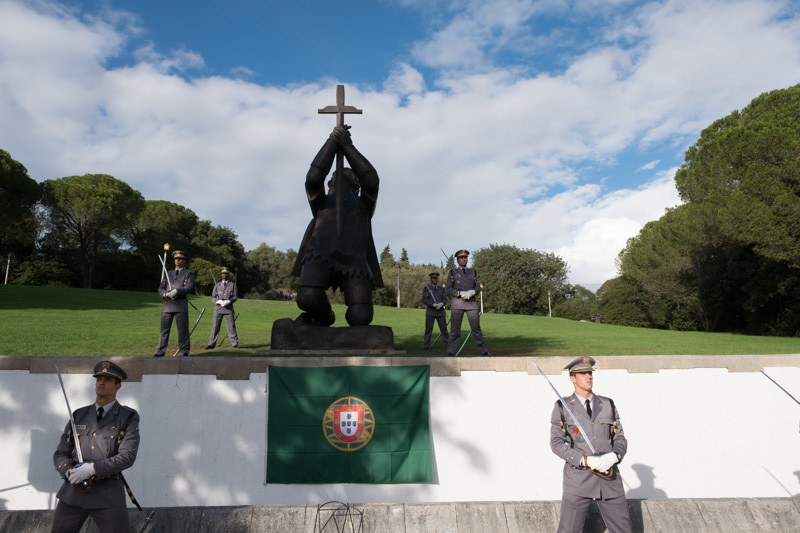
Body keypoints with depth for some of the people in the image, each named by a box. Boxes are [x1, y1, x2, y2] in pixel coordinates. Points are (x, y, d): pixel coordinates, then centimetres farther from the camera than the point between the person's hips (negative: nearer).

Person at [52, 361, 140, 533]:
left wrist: (91, 469, -23)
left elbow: (127, 457, -13)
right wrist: (70, 473, -11)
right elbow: (60, 455, 10)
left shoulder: (128, 417, -2)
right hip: (73, 491, 4)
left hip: (108, 494, -4)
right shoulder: (79, 416, 10)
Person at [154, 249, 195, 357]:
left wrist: (176, 291, -20)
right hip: (167, 304, 4)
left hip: (181, 305, -3)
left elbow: (189, 288, -6)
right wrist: (165, 294, -8)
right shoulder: (168, 273, 22)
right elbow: (161, 288, 15)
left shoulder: (189, 274, 10)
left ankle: (184, 353, 0)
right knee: (164, 329, 6)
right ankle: (160, 353, 12)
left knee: (183, 329, -5)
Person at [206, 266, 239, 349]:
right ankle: (211, 344, 9)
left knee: (231, 326, -4)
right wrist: (219, 301, -14)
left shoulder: (233, 284, 7)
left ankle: (235, 344, 0)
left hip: (229, 308, -1)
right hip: (218, 308, 1)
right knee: (215, 327, 2)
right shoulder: (217, 285, 11)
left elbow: (235, 296, 2)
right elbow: (213, 297, 7)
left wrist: (228, 301, -15)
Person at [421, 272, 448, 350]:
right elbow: (424, 300, -5)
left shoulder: (442, 289, 15)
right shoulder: (426, 289, 8)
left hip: (440, 311, 2)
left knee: (444, 328, 3)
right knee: (428, 329, -6)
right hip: (430, 311, -2)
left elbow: (445, 299, 4)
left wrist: (441, 304, -19)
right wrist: (433, 304, -20)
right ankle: (425, 346, -4)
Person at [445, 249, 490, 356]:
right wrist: (461, 293, -17)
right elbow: (449, 289, -1)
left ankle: (483, 350, 12)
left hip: (471, 302, 2)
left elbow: (478, 287, 8)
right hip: (457, 302, -2)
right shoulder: (452, 272, 7)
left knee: (476, 327, 4)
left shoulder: (473, 272, 15)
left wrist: (472, 292, -14)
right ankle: (451, 352, 1)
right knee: (455, 328, -3)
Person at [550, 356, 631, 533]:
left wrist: (614, 456, -13)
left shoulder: (608, 405, 10)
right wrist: (586, 460, -17)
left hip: (609, 478, 3)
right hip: (578, 480, -3)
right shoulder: (562, 407, 1)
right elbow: (556, 443, -4)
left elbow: (620, 439, 9)